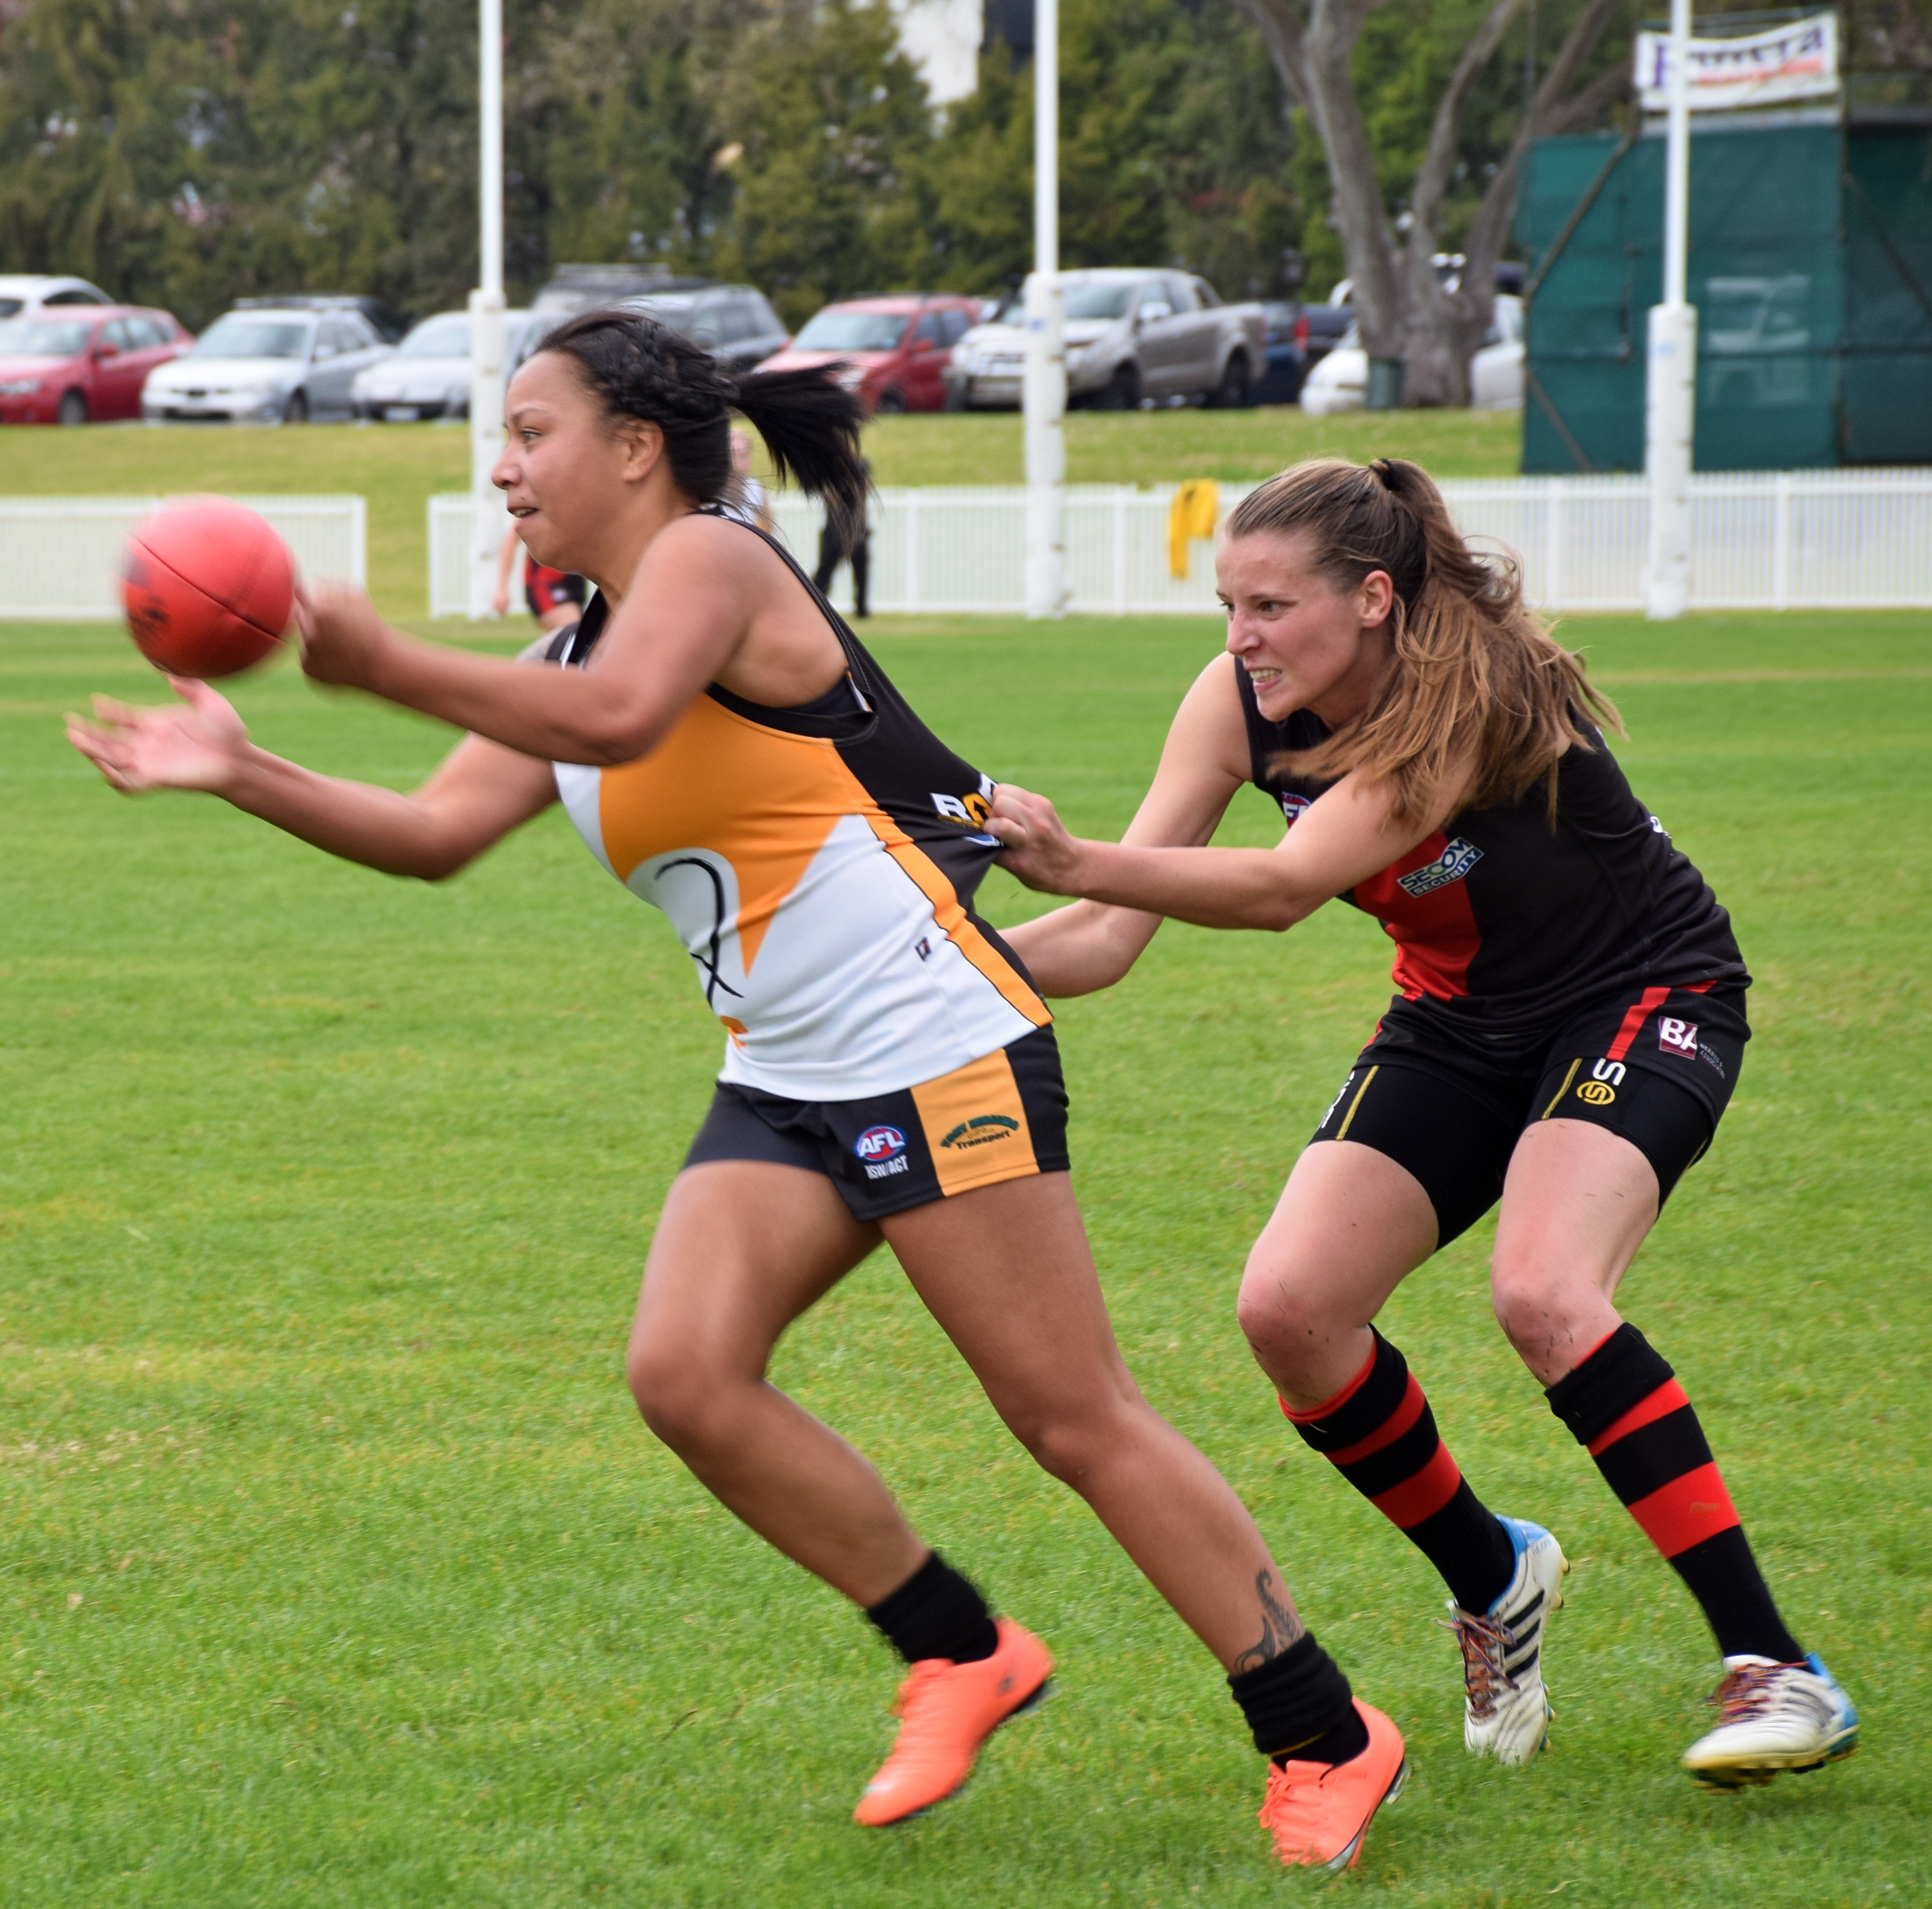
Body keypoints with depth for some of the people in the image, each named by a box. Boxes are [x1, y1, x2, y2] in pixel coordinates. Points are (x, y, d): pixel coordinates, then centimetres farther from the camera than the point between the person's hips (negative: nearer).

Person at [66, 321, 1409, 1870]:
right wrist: (245, 776, 1)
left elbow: (618, 717, -29)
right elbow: (437, 832, 11)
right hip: (786, 1086, 9)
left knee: (1077, 1417, -7)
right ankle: (962, 1655, 7)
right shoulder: (582, 655, 18)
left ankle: (1328, 1742, 2)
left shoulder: (709, 558, -9)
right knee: (686, 1373, -9)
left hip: (941, 1053, -9)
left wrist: (383, 663, -27)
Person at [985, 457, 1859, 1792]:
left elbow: (1285, 889, -42)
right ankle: (1492, 1578, 15)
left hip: (1646, 997, -7)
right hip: (1462, 1018, 7)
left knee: (1543, 1294, -31)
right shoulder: (1239, 703, -12)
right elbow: (1112, 935, -13)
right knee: (1290, 1308, -12)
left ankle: (1779, 1671, -25)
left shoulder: (1472, 695, -31)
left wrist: (1077, 862, -53)